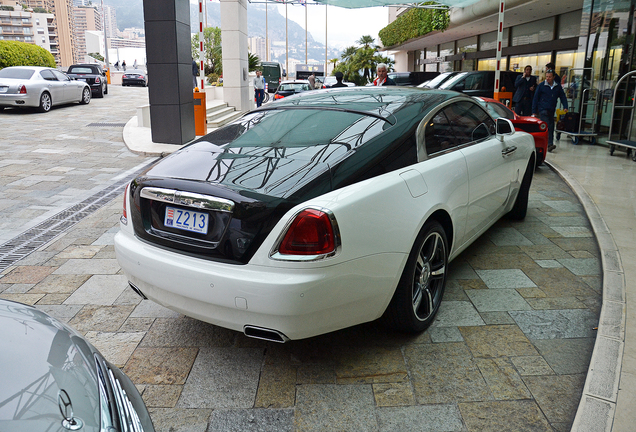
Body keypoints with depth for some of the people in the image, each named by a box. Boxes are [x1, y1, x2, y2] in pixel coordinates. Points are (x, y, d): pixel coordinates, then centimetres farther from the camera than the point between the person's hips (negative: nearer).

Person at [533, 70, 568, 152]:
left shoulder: (558, 87, 9)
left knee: (551, 127, 7)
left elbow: (563, 97, 13)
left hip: (552, 111, 5)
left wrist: (565, 107, -3)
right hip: (542, 110, -5)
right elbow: (535, 99, 2)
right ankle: (550, 144, -24)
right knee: (547, 127, -17)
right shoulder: (541, 86, 0)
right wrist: (534, 111, -1)